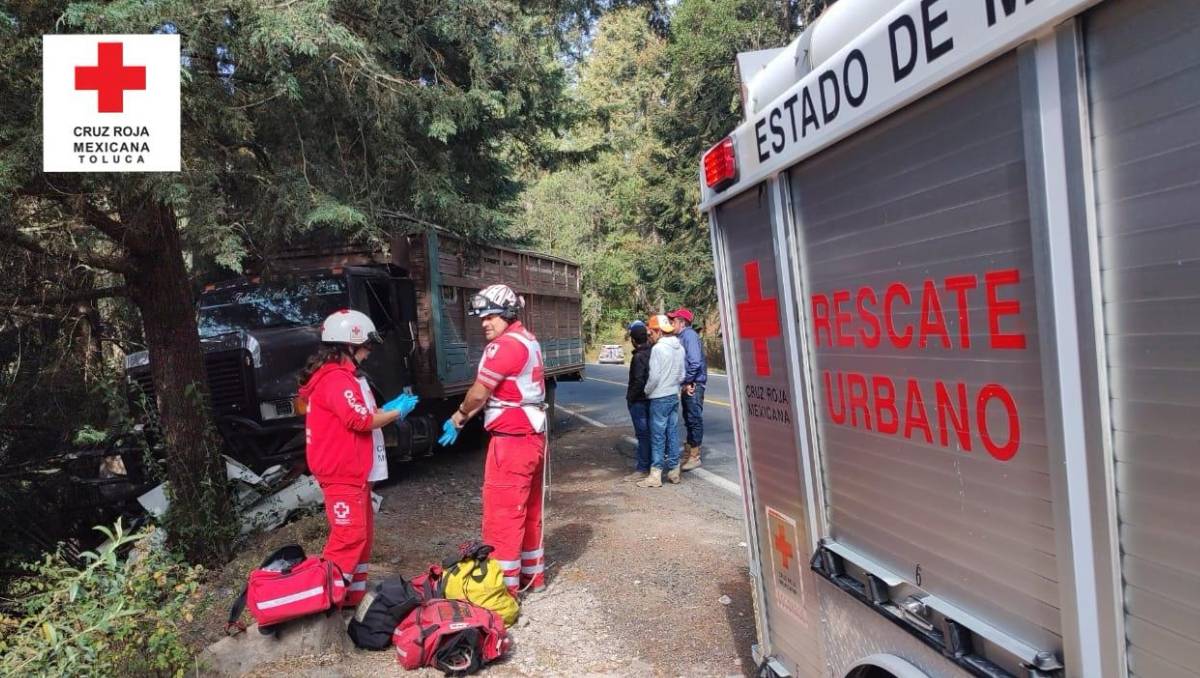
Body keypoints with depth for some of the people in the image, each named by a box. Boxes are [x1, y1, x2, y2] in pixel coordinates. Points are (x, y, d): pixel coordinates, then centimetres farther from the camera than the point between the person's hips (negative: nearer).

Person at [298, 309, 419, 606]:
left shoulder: (336, 376, 17)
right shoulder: (336, 379, -18)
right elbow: (361, 421, -22)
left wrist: (386, 409, 9)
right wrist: (396, 413, -9)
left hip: (351, 472, 11)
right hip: (342, 473, -11)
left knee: (362, 533, 15)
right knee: (349, 536, -9)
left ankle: (355, 595, 23)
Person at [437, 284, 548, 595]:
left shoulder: (504, 345, -17)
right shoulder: (528, 340, 14)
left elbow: (479, 394, -12)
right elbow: (491, 393, 13)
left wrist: (459, 415, 8)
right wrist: (460, 420, 11)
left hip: (511, 440, -10)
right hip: (532, 436, 10)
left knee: (502, 514, -1)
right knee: (528, 511, 19)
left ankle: (504, 586, 7)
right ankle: (533, 574, 31)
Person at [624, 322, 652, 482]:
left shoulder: (638, 357, -20)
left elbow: (638, 381, -25)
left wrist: (630, 397, -13)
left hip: (639, 401, -8)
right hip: (651, 398, 8)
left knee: (643, 434, -3)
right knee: (649, 432, 15)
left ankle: (642, 469, 4)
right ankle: (651, 464, 24)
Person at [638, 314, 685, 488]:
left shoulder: (658, 348, -17)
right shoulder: (679, 348, 8)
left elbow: (654, 376, -18)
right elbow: (682, 375, 13)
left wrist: (646, 391, -3)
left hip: (659, 398, -7)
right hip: (674, 396, 8)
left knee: (658, 436, -2)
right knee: (673, 434, 12)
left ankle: (655, 475, 2)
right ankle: (674, 470, 19)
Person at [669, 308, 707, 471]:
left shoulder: (689, 335, -15)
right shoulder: (681, 336, 13)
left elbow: (695, 362, -22)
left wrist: (688, 382, -16)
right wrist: (684, 383, 7)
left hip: (694, 384, -9)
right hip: (686, 384, 9)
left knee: (695, 419, -2)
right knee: (688, 419, 17)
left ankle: (694, 456, 6)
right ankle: (688, 452, 28)